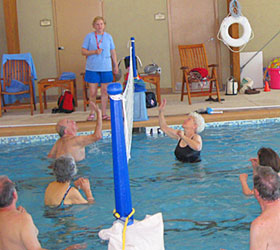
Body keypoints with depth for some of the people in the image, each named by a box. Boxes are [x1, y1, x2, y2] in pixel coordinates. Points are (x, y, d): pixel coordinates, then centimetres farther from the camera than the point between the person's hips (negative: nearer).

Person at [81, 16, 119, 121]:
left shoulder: (108, 36, 8)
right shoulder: (89, 36, 1)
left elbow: (113, 52, 14)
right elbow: (83, 51, 0)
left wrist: (116, 66, 14)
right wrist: (94, 52, -15)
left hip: (106, 68, 2)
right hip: (92, 68, -2)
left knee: (105, 92, 5)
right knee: (92, 93, 0)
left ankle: (103, 113, 15)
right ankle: (92, 112, 16)